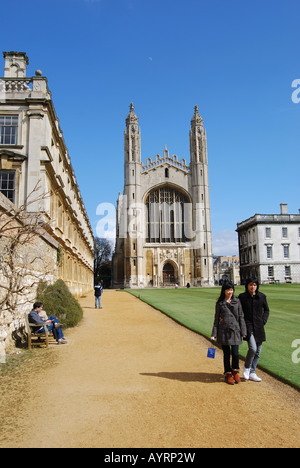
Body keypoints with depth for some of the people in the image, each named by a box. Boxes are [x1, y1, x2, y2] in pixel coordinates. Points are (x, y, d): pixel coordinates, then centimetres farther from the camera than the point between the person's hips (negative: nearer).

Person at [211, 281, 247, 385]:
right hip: (223, 330, 0)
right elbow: (216, 319, 5)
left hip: (235, 330, 1)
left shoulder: (237, 301, 6)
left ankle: (235, 371, 21)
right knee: (226, 354, 5)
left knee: (235, 353, -5)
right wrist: (214, 334, 1)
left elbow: (241, 317, 8)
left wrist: (243, 331, 3)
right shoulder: (220, 303, 3)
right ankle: (228, 374, 22)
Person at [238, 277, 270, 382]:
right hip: (248, 326, -3)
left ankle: (252, 373, 21)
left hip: (259, 327, 4)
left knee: (258, 351, 7)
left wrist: (263, 321, 5)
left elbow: (266, 310, 17)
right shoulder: (242, 297, -2)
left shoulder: (262, 296, 4)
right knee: (253, 348, -18)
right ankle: (247, 367, 8)